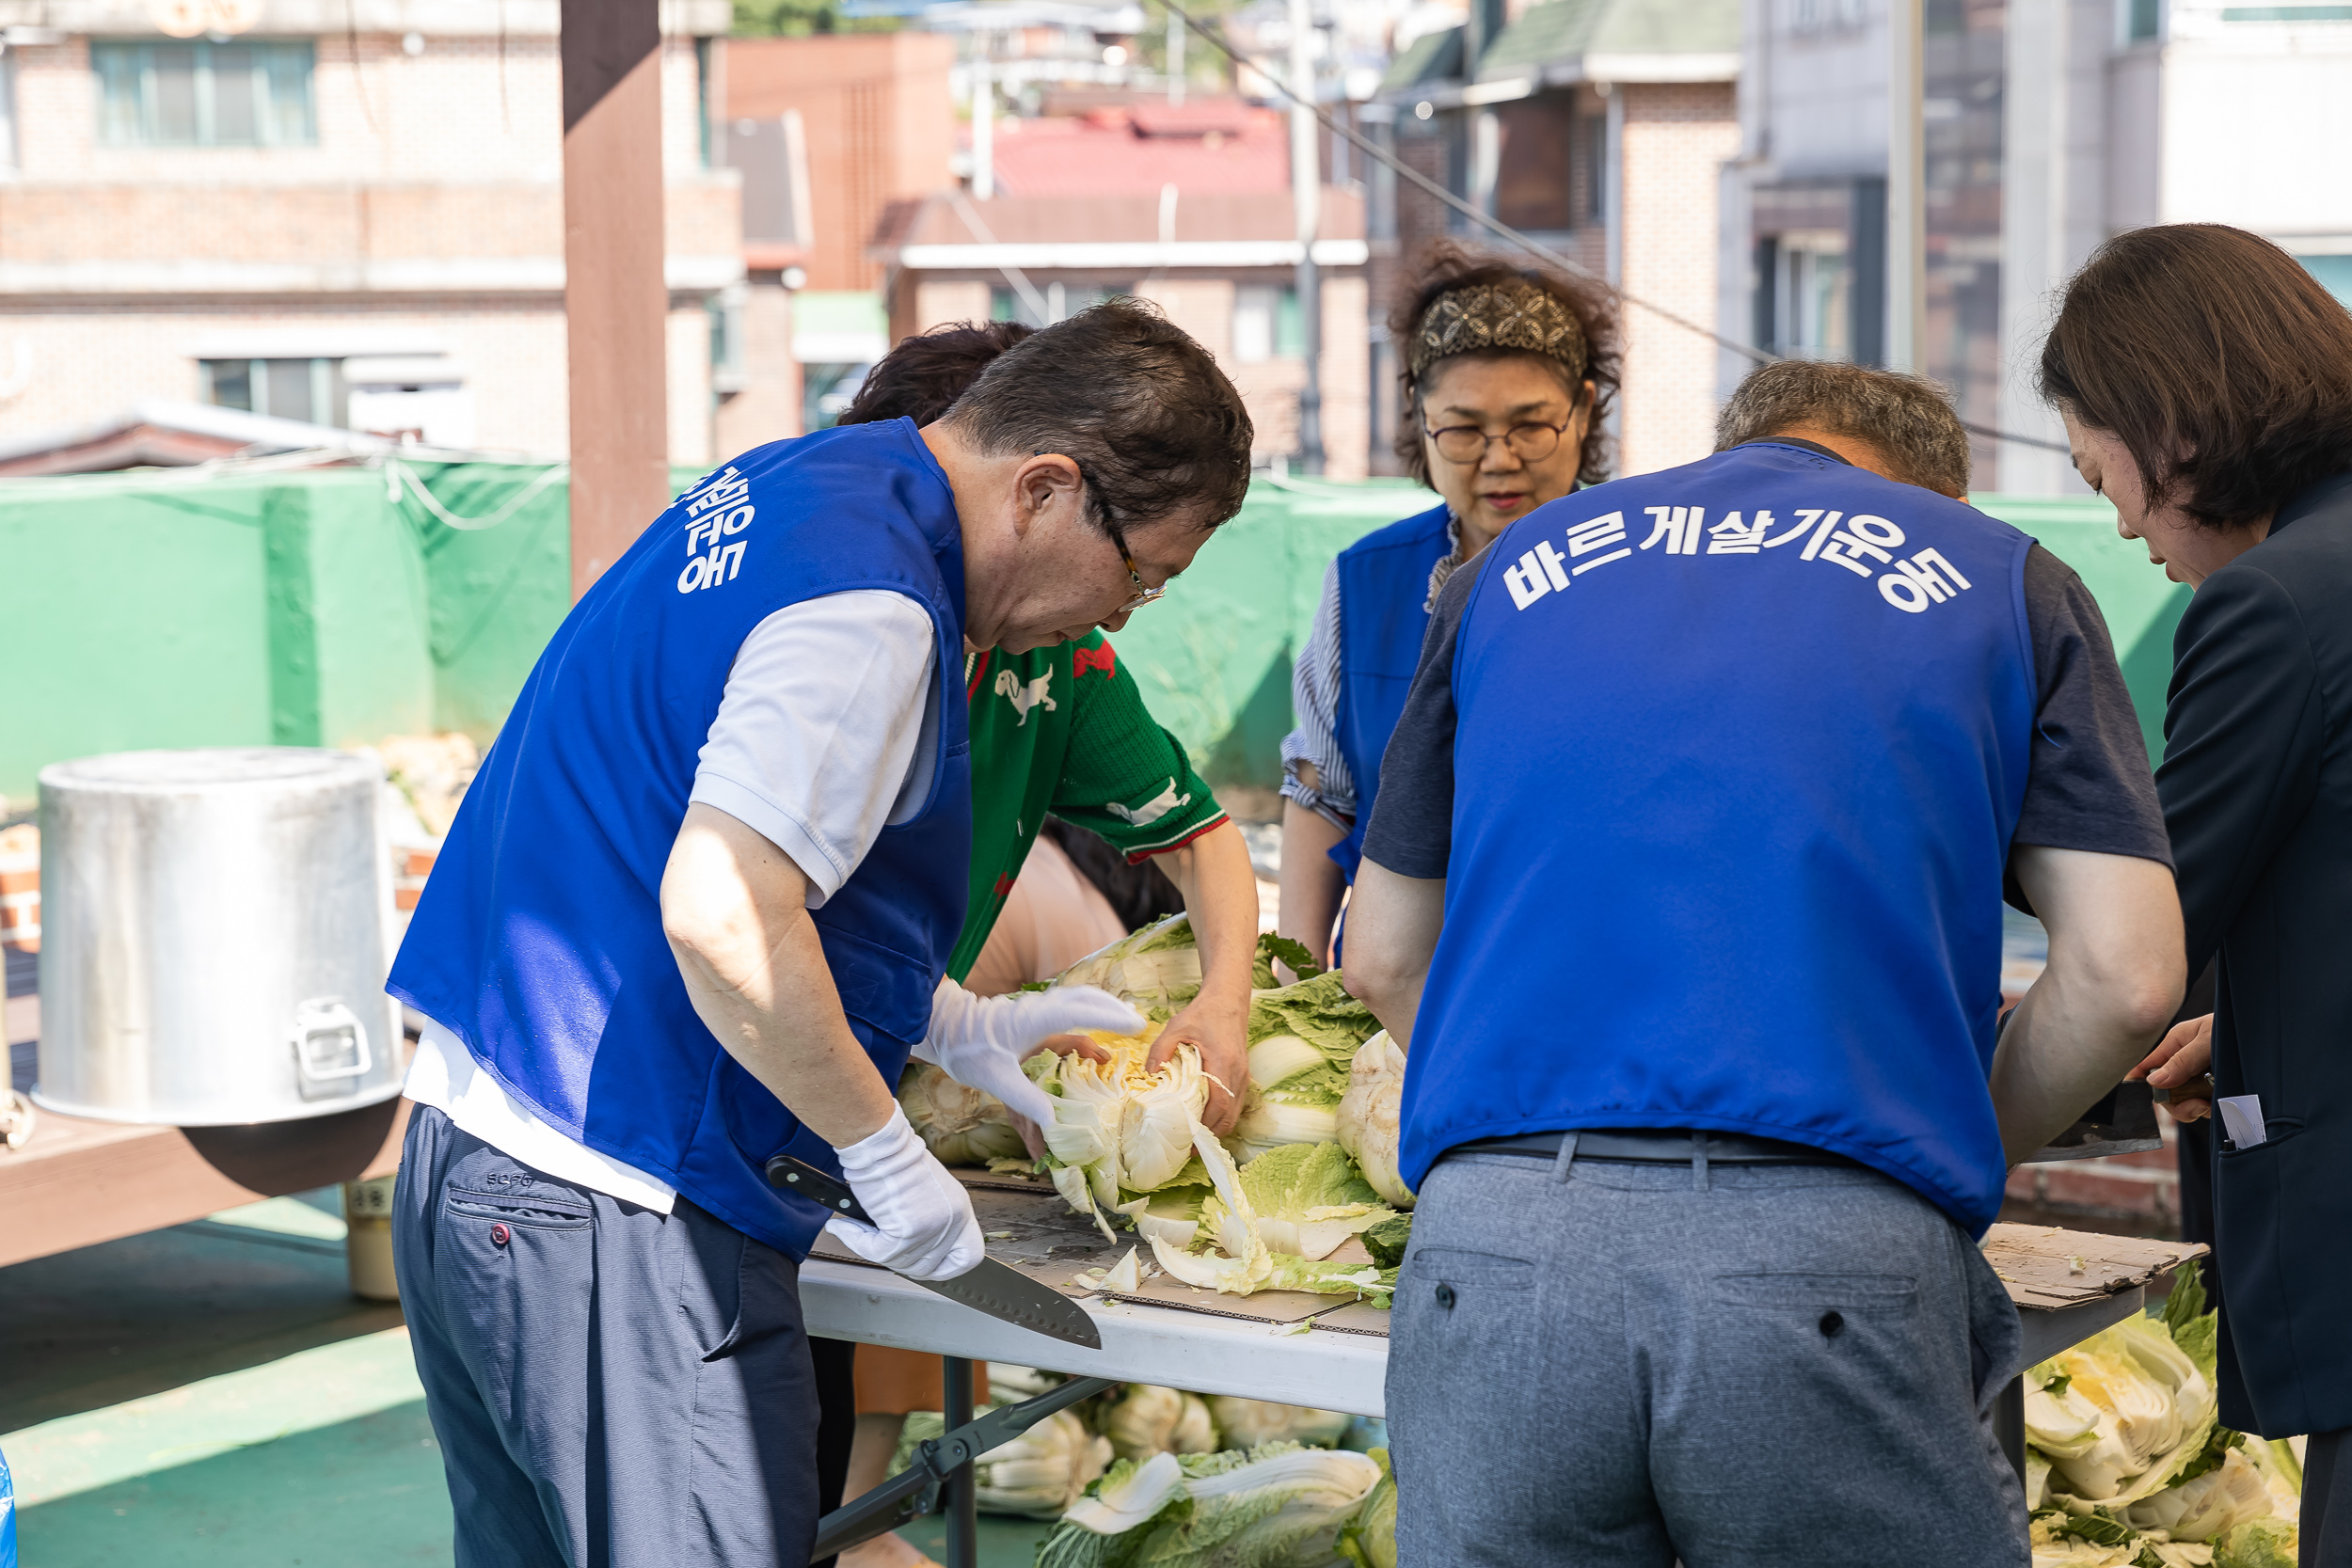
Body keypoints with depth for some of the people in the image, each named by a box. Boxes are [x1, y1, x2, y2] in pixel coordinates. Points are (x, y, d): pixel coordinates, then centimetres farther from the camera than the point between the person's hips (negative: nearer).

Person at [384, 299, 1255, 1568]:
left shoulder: (784, 485, 13)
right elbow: (720, 917, -27)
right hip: (613, 1227, -10)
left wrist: (956, 1026, 22)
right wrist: (888, 1158, -15)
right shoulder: (871, 605, -18)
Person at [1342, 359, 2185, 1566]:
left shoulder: (1521, 564, 22)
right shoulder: (2000, 576, 16)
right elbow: (2124, 977, 6)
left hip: (1491, 1245, 2)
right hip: (1833, 1253, -2)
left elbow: (1383, 960, 23)